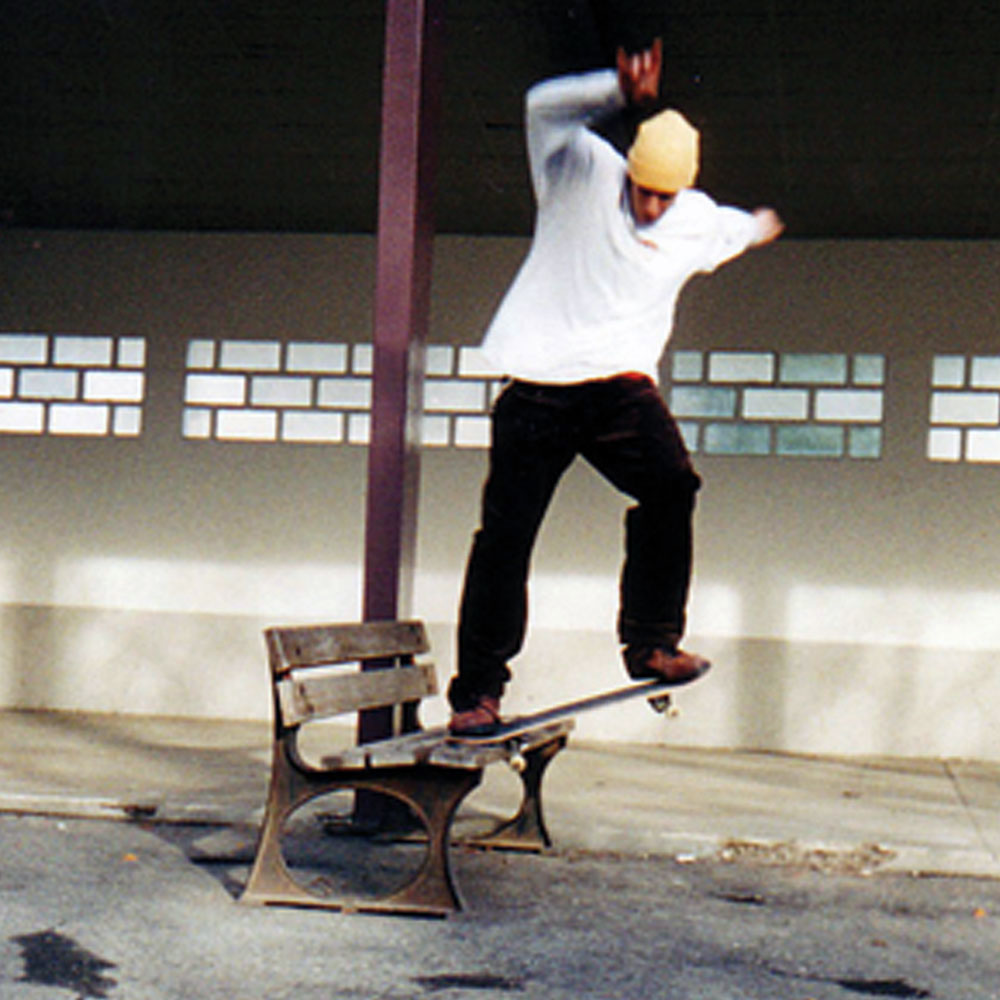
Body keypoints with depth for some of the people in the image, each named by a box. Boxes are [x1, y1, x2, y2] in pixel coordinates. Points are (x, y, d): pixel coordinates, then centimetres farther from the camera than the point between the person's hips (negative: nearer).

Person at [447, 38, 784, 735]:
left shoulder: (701, 223, 13)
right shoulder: (584, 173, 1)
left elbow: (738, 228, 37)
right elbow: (545, 106, -11)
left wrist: (760, 228, 57)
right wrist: (620, 93, -20)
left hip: (621, 384, 3)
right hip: (538, 385, -3)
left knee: (670, 483, -24)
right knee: (505, 535, -5)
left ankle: (652, 643, -13)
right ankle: (478, 690, 4)